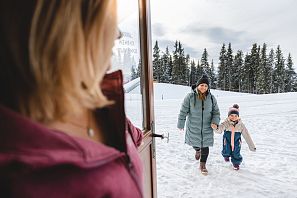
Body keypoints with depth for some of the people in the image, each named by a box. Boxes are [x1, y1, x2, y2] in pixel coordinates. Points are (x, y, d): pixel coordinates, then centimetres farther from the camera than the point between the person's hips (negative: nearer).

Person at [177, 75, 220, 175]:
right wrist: (181, 124, -5)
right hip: (193, 127, -1)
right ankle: (198, 150, 54)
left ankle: (202, 165, 27)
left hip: (207, 127, 1)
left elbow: (216, 112, 5)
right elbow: (183, 111, -8)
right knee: (195, 143, 16)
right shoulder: (190, 97, -12)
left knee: (205, 146, 5)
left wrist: (215, 121, -13)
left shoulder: (211, 98, -3)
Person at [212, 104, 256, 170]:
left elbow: (247, 136, -8)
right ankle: (226, 155, 37)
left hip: (236, 142, 1)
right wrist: (216, 128, -63)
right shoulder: (226, 123, -20)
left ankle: (236, 163, 35)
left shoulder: (241, 125, -15)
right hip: (227, 141, 0)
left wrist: (252, 146, -4)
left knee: (236, 154, 3)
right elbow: (220, 130, -38)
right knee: (226, 152, -2)